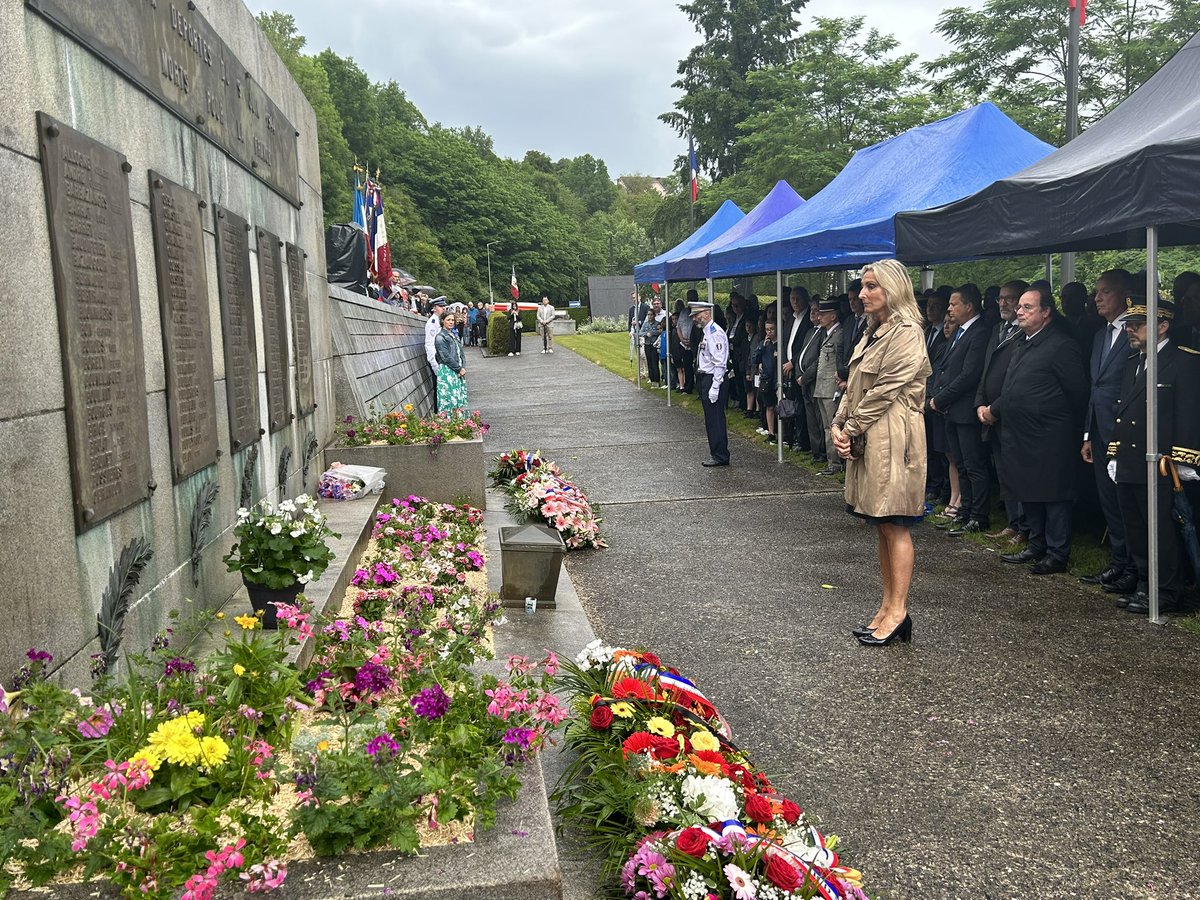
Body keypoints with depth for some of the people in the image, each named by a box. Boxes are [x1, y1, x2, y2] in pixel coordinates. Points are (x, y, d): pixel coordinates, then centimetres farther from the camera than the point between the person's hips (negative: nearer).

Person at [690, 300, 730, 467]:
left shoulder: (715, 333, -16)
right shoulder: (705, 332, 15)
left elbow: (719, 363, -21)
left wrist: (715, 387, -23)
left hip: (713, 379, -10)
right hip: (704, 378, 10)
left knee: (714, 418, -5)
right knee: (711, 417, 16)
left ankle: (720, 456, 1)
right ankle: (717, 450, 27)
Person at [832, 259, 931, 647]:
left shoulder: (906, 333, -11)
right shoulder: (873, 332, 18)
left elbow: (885, 390, -16)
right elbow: (854, 386, 16)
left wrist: (852, 428, -10)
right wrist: (839, 425, 2)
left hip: (892, 439, -9)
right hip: (865, 440, 9)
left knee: (895, 526, -4)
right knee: (882, 526, 11)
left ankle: (898, 612, 2)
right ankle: (888, 607, 18)